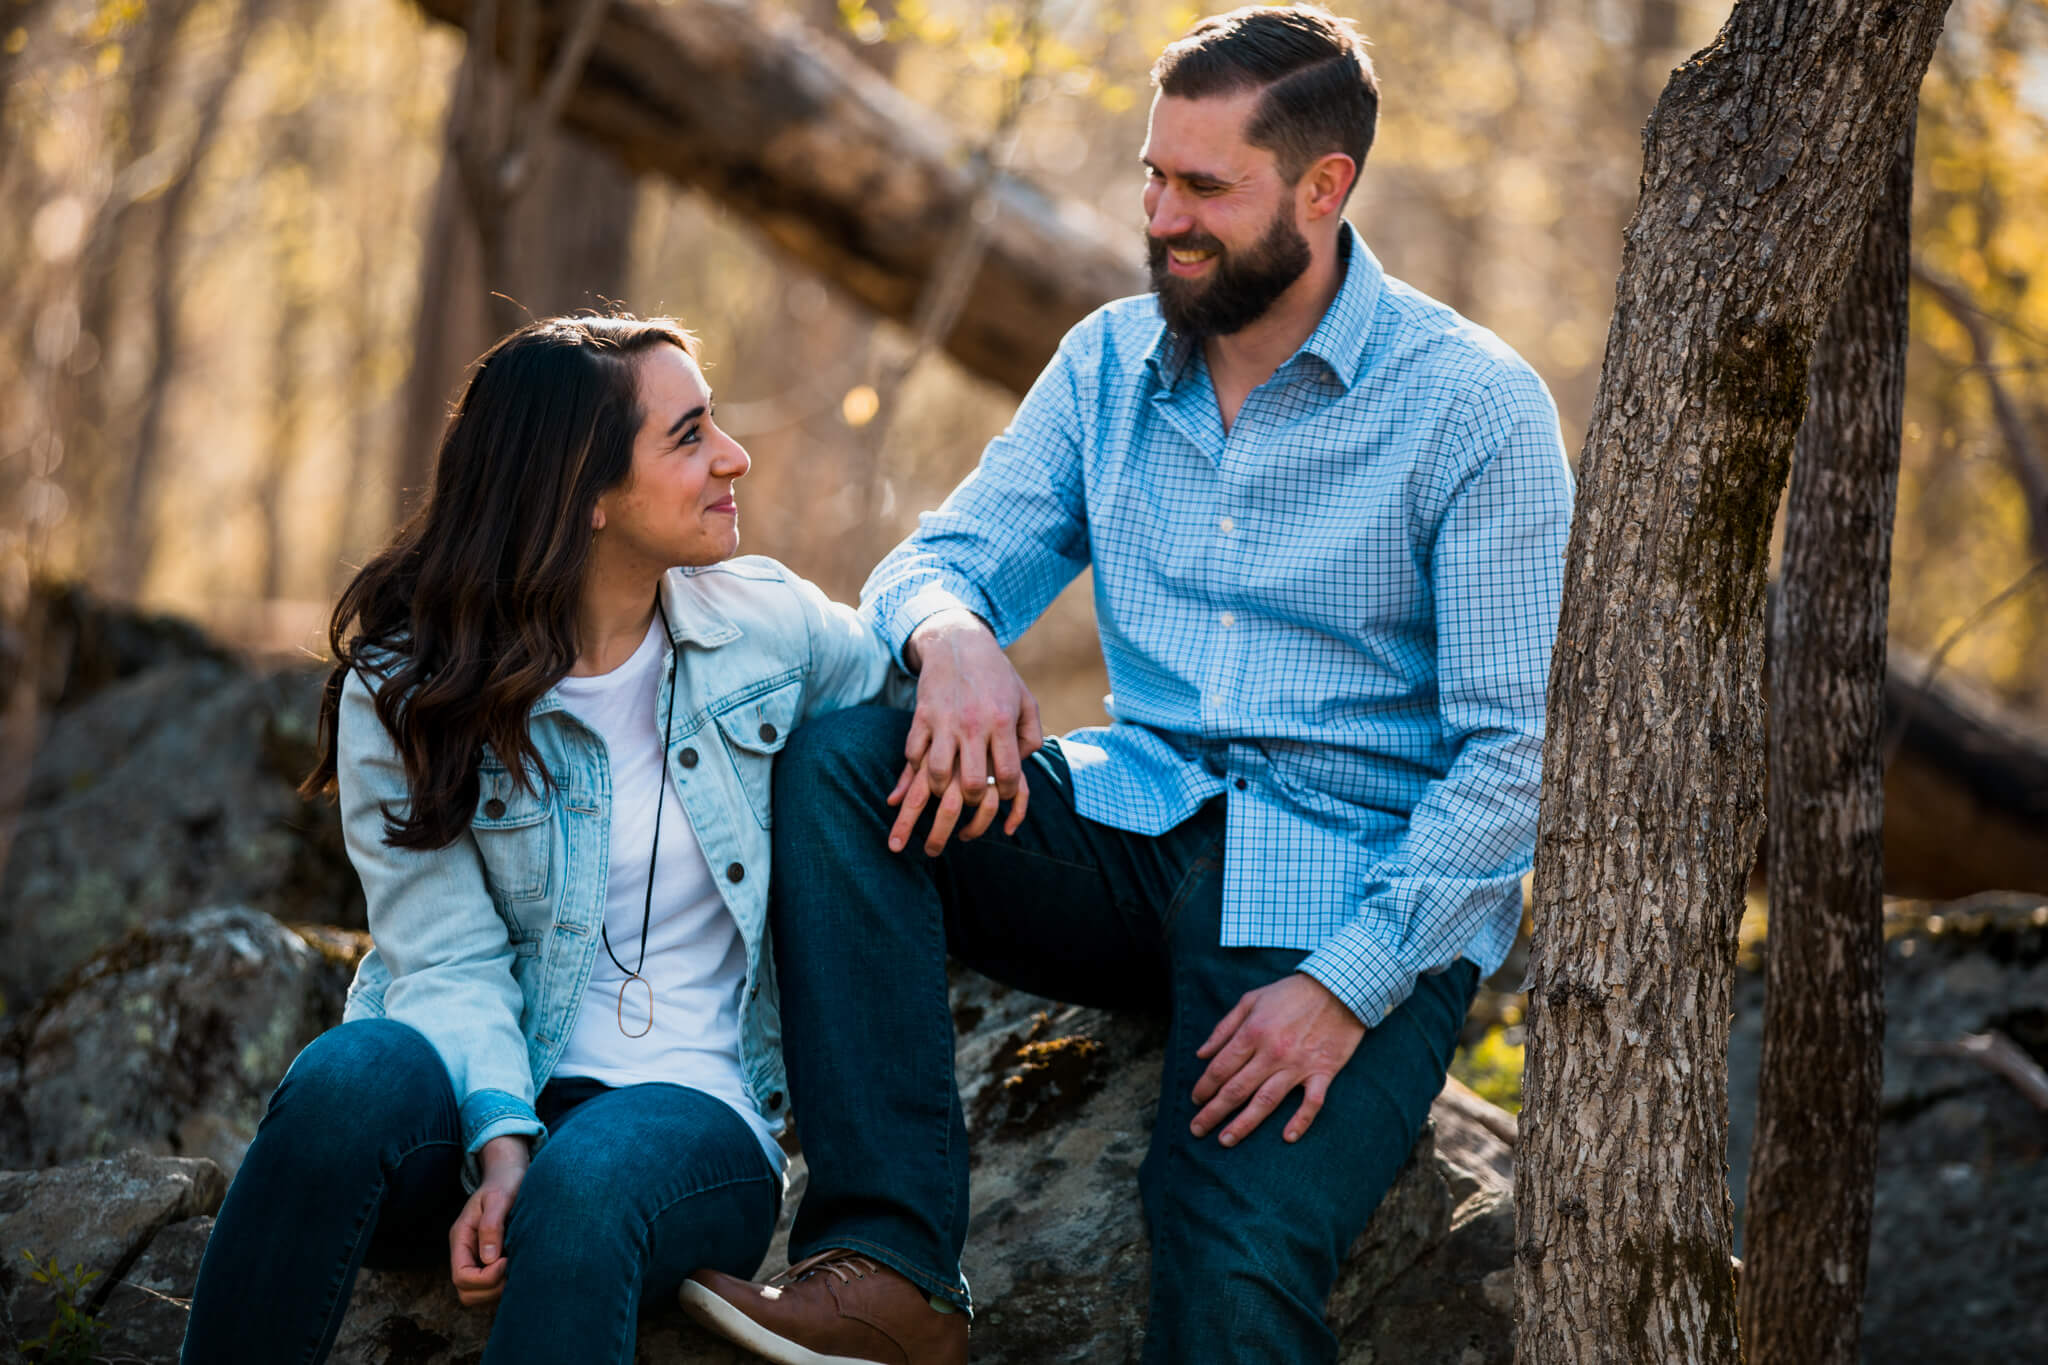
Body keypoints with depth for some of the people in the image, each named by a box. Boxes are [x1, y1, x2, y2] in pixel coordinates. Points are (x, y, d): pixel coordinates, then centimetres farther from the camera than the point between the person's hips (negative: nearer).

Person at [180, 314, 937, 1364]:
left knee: (590, 1176, -38)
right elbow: (450, 960, -8)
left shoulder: (769, 626, 6)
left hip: (694, 1106, 0)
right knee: (353, 1073, -37)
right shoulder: (402, 693, -2)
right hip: (485, 1093, 0)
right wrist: (501, 1143, -26)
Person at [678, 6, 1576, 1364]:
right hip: (1137, 830, 5)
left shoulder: (1475, 407, -8)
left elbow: (1519, 749, -12)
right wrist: (950, 635, -19)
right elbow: (943, 556, 9)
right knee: (841, 763, -21)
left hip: (1354, 896, -5)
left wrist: (1348, 984, -21)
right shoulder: (1112, 361, 9)